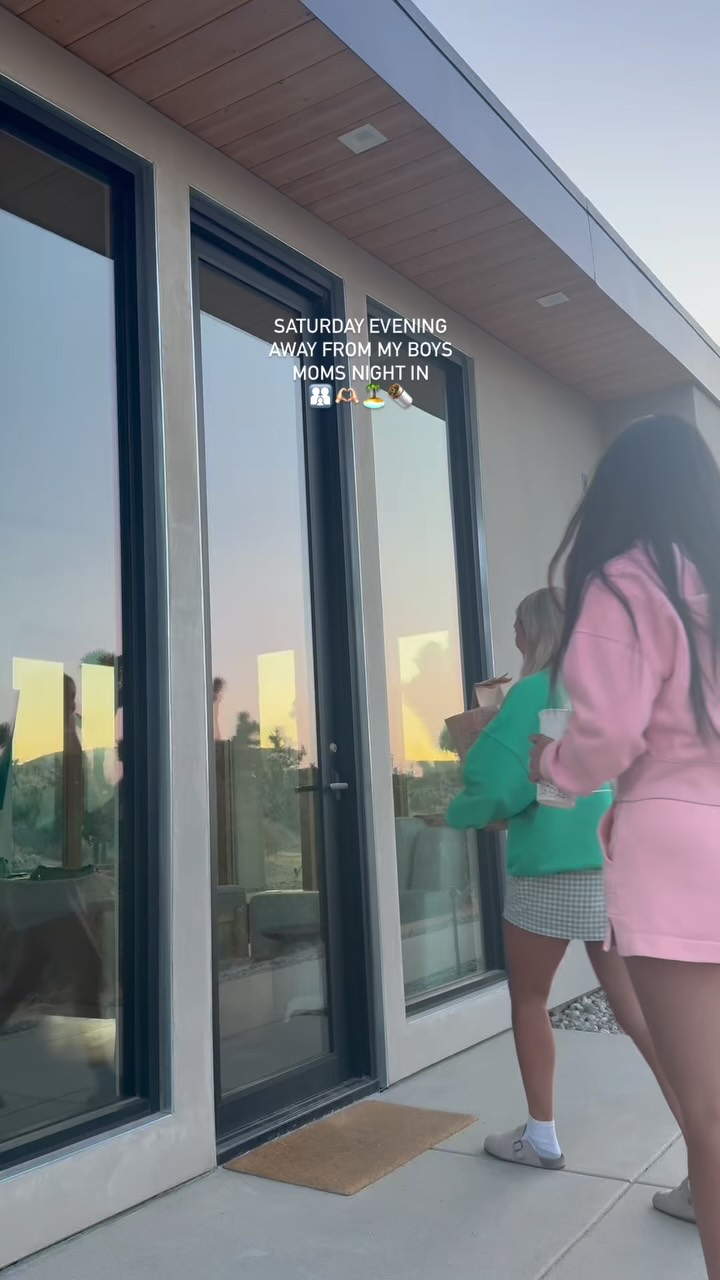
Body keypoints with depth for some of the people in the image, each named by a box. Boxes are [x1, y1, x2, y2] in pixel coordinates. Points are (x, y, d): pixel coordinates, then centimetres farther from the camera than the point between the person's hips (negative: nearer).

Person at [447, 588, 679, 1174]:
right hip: (617, 865, 6)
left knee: (529, 1001, 13)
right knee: (640, 1009, 8)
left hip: (550, 873, -6)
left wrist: (461, 814, 7)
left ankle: (541, 1138, 23)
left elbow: (497, 783, -16)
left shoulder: (535, 692, -9)